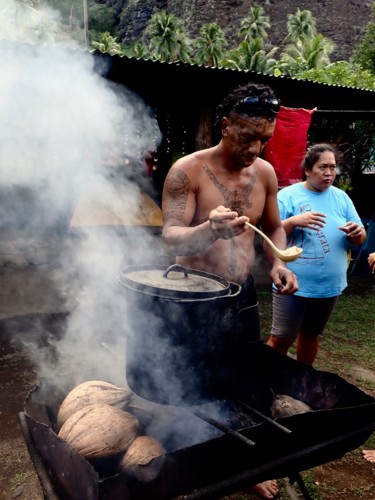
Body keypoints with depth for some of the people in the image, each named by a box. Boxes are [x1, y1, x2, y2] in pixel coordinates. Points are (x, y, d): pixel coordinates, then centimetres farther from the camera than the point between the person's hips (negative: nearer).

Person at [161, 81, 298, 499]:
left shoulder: (265, 172, 1)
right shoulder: (187, 171, -15)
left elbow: (273, 227, 14)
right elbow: (170, 239, -21)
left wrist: (278, 264, -6)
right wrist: (209, 230, -42)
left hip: (243, 294, 5)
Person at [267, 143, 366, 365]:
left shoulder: (341, 197, 7)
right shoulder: (288, 195, -7)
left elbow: (360, 239, 9)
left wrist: (357, 232, -15)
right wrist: (294, 221, -27)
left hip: (330, 286, 5)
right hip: (293, 284, -5)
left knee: (311, 335, 20)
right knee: (282, 339, 0)